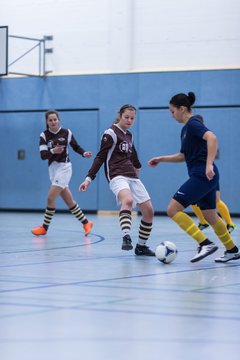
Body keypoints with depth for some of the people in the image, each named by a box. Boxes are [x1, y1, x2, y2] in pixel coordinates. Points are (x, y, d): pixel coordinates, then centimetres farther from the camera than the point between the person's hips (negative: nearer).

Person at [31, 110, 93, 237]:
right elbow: (43, 155, -10)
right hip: (53, 168, 4)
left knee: (51, 198, -10)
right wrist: (53, 151, -29)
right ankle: (86, 223, 23)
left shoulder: (66, 133, -5)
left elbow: (76, 147, 10)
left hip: (64, 167, -4)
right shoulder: (44, 135, -1)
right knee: (69, 201, 8)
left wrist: (85, 153, -8)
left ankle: (44, 227, 4)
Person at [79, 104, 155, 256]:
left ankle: (141, 246, 14)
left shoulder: (129, 135, 17)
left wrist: (137, 167, 54)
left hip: (132, 177, 8)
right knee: (128, 200, -38)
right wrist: (89, 178, -16)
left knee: (149, 210, 0)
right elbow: (100, 157, -8)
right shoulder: (111, 133, -5)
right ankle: (126, 238, -54)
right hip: (117, 176, -8)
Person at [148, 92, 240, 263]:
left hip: (203, 176, -10)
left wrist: (209, 164, -35)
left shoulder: (193, 124, -11)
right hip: (206, 178, 10)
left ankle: (206, 244, -16)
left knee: (173, 209, -13)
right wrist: (161, 159, 23)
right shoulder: (186, 129, 18)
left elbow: (212, 137, -28)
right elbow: (183, 156, 29)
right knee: (210, 216, 18)